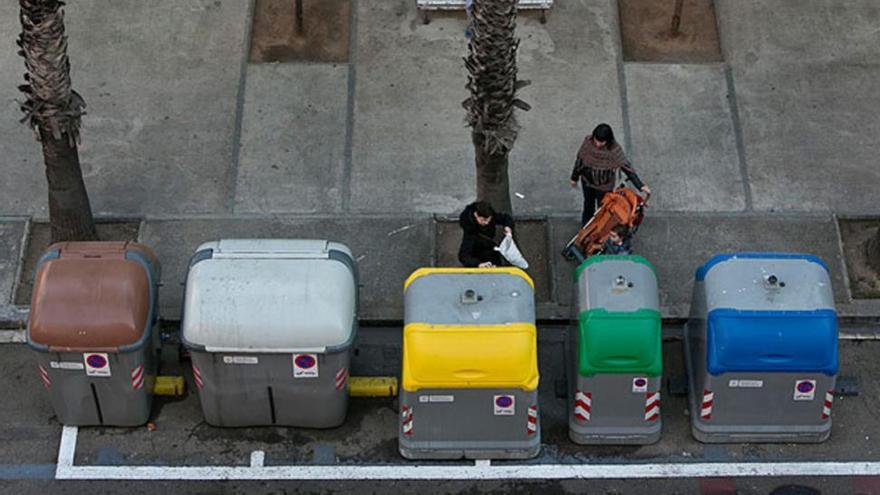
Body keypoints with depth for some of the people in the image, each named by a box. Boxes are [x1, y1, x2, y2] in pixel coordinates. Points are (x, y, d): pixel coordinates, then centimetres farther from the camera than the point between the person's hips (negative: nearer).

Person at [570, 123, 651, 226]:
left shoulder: (614, 150, -32)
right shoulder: (588, 142, -24)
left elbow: (627, 167, -31)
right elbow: (580, 159, -8)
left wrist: (641, 185, -37)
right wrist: (574, 177, 4)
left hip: (604, 186, -3)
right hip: (587, 181, 3)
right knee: (588, 205, 27)